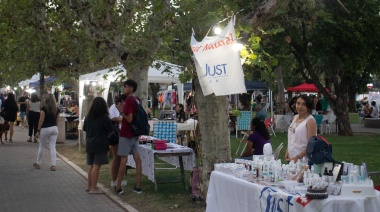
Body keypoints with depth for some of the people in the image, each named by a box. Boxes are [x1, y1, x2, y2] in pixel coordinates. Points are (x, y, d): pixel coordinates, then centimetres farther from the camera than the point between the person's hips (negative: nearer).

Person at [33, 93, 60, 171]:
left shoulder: (44, 108, -11)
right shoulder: (56, 109, 4)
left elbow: (41, 120, -12)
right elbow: (57, 121, 9)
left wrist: (38, 130, -7)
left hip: (45, 129, -4)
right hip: (54, 128, 4)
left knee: (41, 146, 11)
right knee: (52, 147, 5)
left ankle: (38, 163, 23)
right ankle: (53, 165, -2)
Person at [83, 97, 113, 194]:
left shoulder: (88, 117, 6)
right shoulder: (104, 118, -12)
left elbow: (85, 129, 16)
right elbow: (110, 130, -5)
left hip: (89, 144, 6)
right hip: (100, 145, -6)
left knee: (90, 165, 14)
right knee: (96, 166, -5)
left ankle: (89, 186, 20)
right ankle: (93, 188, -5)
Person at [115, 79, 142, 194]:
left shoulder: (129, 100, -17)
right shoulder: (137, 99, 9)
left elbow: (129, 119, -21)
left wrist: (121, 111, -8)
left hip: (126, 134, -8)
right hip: (135, 133, 8)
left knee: (123, 160, -4)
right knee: (137, 158, 5)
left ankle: (118, 187, 2)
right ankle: (138, 186, 8)